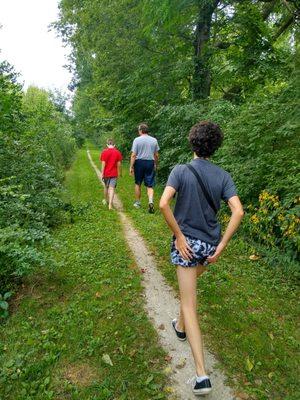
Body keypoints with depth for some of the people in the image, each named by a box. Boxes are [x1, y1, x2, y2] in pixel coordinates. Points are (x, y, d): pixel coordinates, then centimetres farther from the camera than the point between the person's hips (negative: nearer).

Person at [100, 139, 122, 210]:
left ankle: (106, 201, 37)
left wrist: (102, 173, -5)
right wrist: (119, 173, 12)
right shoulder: (118, 152, -1)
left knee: (106, 187, 19)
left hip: (106, 173, 0)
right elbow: (119, 164, 1)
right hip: (114, 174, 0)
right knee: (112, 188, -2)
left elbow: (103, 164, -9)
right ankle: (110, 204, -12)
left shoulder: (104, 152, -7)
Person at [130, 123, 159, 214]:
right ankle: (151, 201, -18)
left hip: (139, 162, -2)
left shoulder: (137, 140, -7)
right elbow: (156, 155, 9)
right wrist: (155, 164, 22)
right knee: (150, 185, 4)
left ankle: (137, 202, 24)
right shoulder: (154, 140, 4)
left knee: (138, 184, 14)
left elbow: (133, 155, -10)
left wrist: (131, 167, -6)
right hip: (150, 163, 2)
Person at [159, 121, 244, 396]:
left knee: (189, 305, 2)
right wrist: (221, 246, -8)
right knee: (190, 285, 31)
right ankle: (181, 326, 52)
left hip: (187, 242, -4)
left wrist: (179, 236, -14)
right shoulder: (223, 176, -2)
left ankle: (202, 375, 2)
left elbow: (164, 204, -23)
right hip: (210, 244, 4)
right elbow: (238, 212, -12)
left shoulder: (181, 170, -9)